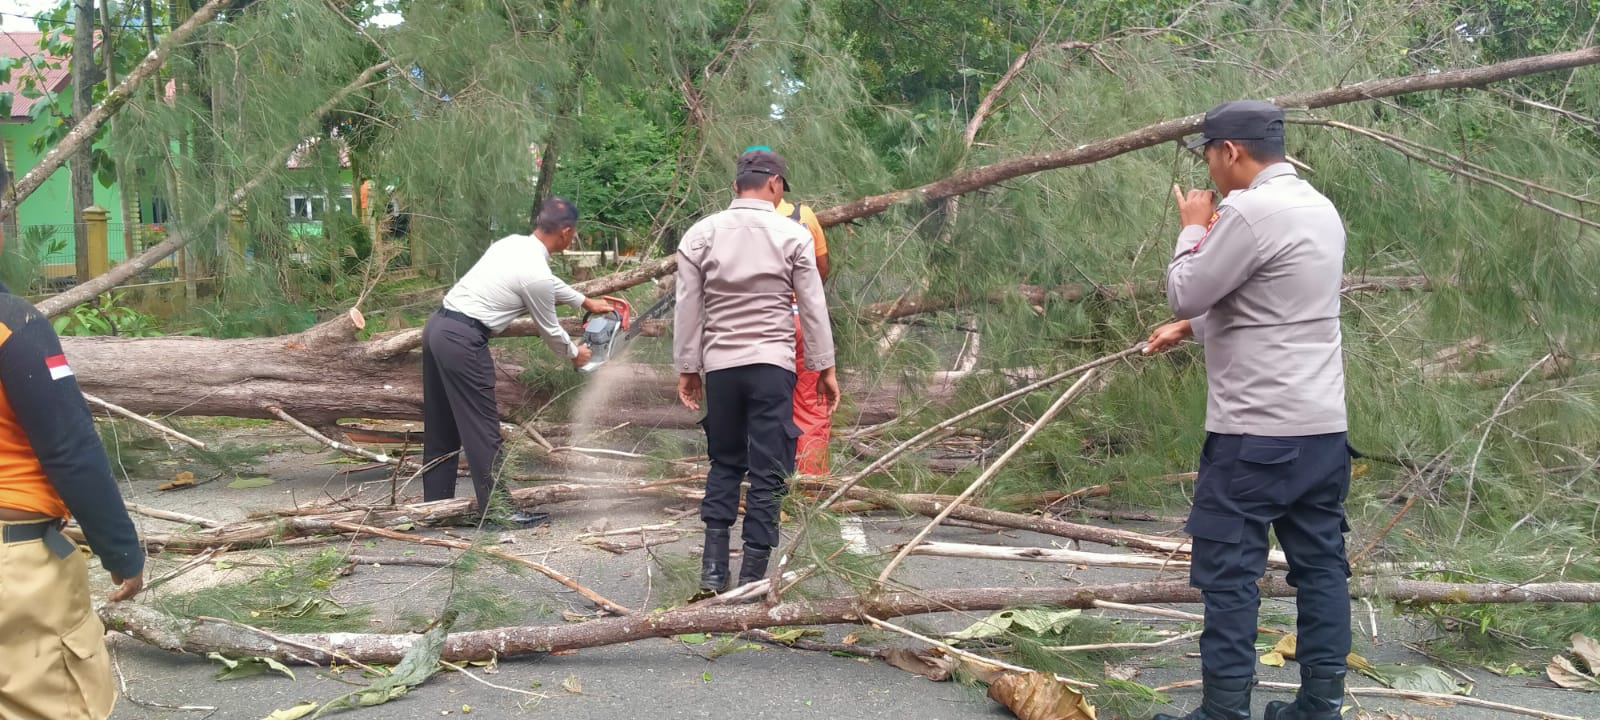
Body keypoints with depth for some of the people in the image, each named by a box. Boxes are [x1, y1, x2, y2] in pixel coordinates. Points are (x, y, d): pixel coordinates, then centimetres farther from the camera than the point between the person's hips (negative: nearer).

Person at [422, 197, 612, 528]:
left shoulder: (513, 244, 12)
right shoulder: (536, 273, -14)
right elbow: (550, 330, 1)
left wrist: (586, 302, 39)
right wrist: (574, 354, 20)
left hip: (438, 327, 10)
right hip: (463, 341, -10)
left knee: (441, 427, 16)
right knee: (482, 429, -2)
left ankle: (436, 506, 23)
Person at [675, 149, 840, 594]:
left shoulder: (701, 234, 2)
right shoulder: (793, 235, -3)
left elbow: (688, 308, 3)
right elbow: (812, 307, 0)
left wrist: (687, 367, 11)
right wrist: (825, 368, 6)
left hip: (720, 365, 3)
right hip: (773, 365, -2)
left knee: (724, 463, 17)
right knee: (767, 471, 3)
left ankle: (713, 568, 10)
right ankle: (752, 575, 3)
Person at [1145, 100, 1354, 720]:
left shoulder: (1251, 211, -16)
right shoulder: (1319, 208, 14)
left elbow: (1186, 294, -9)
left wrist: (1194, 229, 6)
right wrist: (1190, 329, 24)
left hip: (1256, 430, -9)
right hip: (1323, 425, 9)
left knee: (1228, 573, -2)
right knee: (1320, 563, 11)